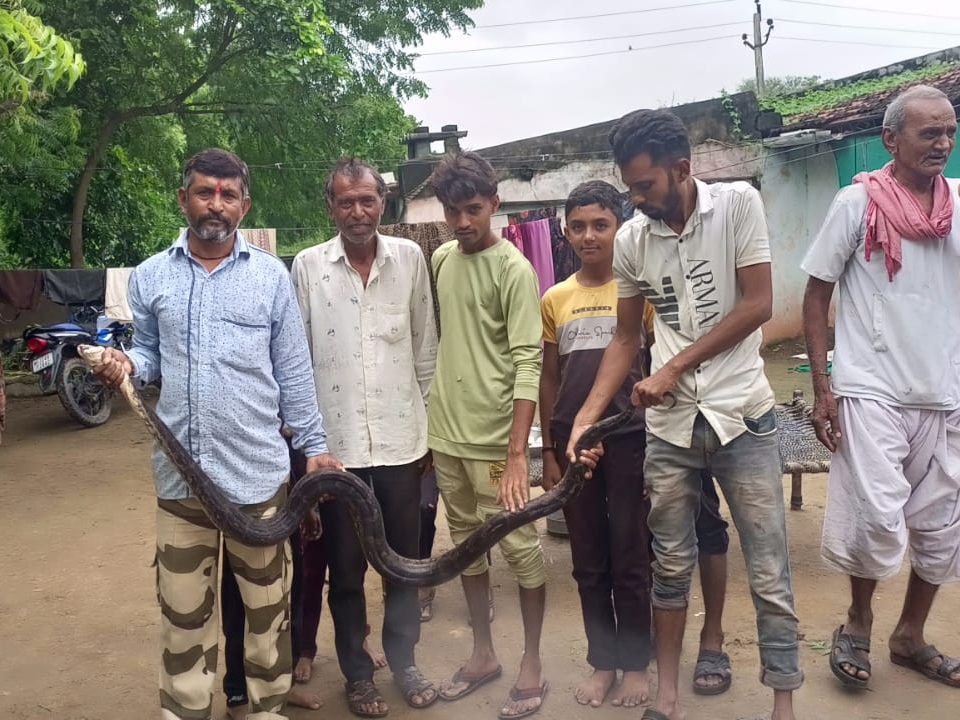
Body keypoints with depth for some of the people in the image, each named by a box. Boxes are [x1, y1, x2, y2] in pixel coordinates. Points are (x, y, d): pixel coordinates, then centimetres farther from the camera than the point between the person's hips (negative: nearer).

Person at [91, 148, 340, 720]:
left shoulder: (271, 275, 1)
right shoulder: (149, 277, 5)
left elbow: (293, 371, 3)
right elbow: (151, 356, 13)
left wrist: (315, 446, 1)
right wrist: (126, 364, -10)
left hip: (259, 473, -1)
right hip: (180, 475, 1)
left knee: (269, 606, 13)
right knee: (184, 613, 13)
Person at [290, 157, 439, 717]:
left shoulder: (410, 257, 0)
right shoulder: (308, 266, -3)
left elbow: (426, 347, 6)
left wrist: (425, 417, 7)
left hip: (402, 437, 1)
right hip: (335, 442, -1)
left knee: (405, 559, 15)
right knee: (346, 566, 12)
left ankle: (404, 660, 35)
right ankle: (357, 672, 31)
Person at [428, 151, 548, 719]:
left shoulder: (515, 270, -11)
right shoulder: (440, 260, 8)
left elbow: (527, 364, -17)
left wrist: (517, 454, -23)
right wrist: (426, 418, 11)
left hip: (495, 437, -6)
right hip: (446, 434, 7)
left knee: (522, 549, 4)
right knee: (466, 545, 16)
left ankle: (533, 665, 20)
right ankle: (484, 653, 32)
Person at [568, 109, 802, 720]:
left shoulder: (739, 204, -5)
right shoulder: (631, 240, 2)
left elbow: (758, 304, -10)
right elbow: (627, 338, 9)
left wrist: (675, 369, -12)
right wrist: (588, 416, -1)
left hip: (743, 416, -2)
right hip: (669, 426, 3)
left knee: (769, 573, 4)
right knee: (672, 565, 13)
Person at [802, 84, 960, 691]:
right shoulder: (858, 202, -5)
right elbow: (816, 295, -3)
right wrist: (821, 385, -9)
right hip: (871, 389, -4)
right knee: (878, 516, -10)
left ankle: (911, 636, 31)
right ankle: (859, 622, 18)